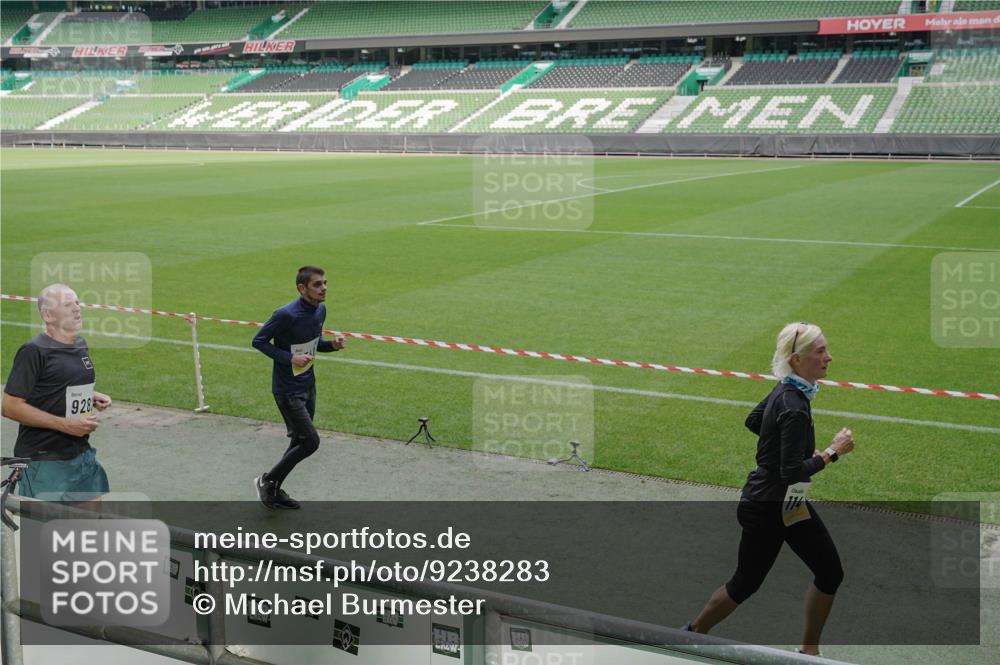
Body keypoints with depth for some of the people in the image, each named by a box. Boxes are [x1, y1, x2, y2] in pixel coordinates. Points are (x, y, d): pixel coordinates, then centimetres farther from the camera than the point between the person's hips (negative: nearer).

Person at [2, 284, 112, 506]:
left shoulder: (80, 345, 10)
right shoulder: (34, 351, -14)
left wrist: (92, 396, 5)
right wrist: (65, 424, -22)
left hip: (81, 453, 7)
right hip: (43, 460, -7)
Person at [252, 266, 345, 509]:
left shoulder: (320, 310, 1)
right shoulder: (287, 315, -23)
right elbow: (259, 341, -14)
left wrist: (332, 344, -5)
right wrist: (290, 358, -24)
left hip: (308, 386, 8)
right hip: (288, 390, -8)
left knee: (300, 442, 14)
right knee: (311, 441, -9)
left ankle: (274, 490, 30)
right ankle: (267, 480, 10)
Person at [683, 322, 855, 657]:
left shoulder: (787, 391, 0)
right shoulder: (794, 408, -28)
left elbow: (753, 421, 16)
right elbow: (793, 472, -29)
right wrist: (833, 451, -21)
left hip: (789, 504, 9)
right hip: (767, 509, -9)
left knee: (830, 573, 8)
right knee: (745, 583, 8)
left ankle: (809, 650, 22)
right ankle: (693, 633, 31)